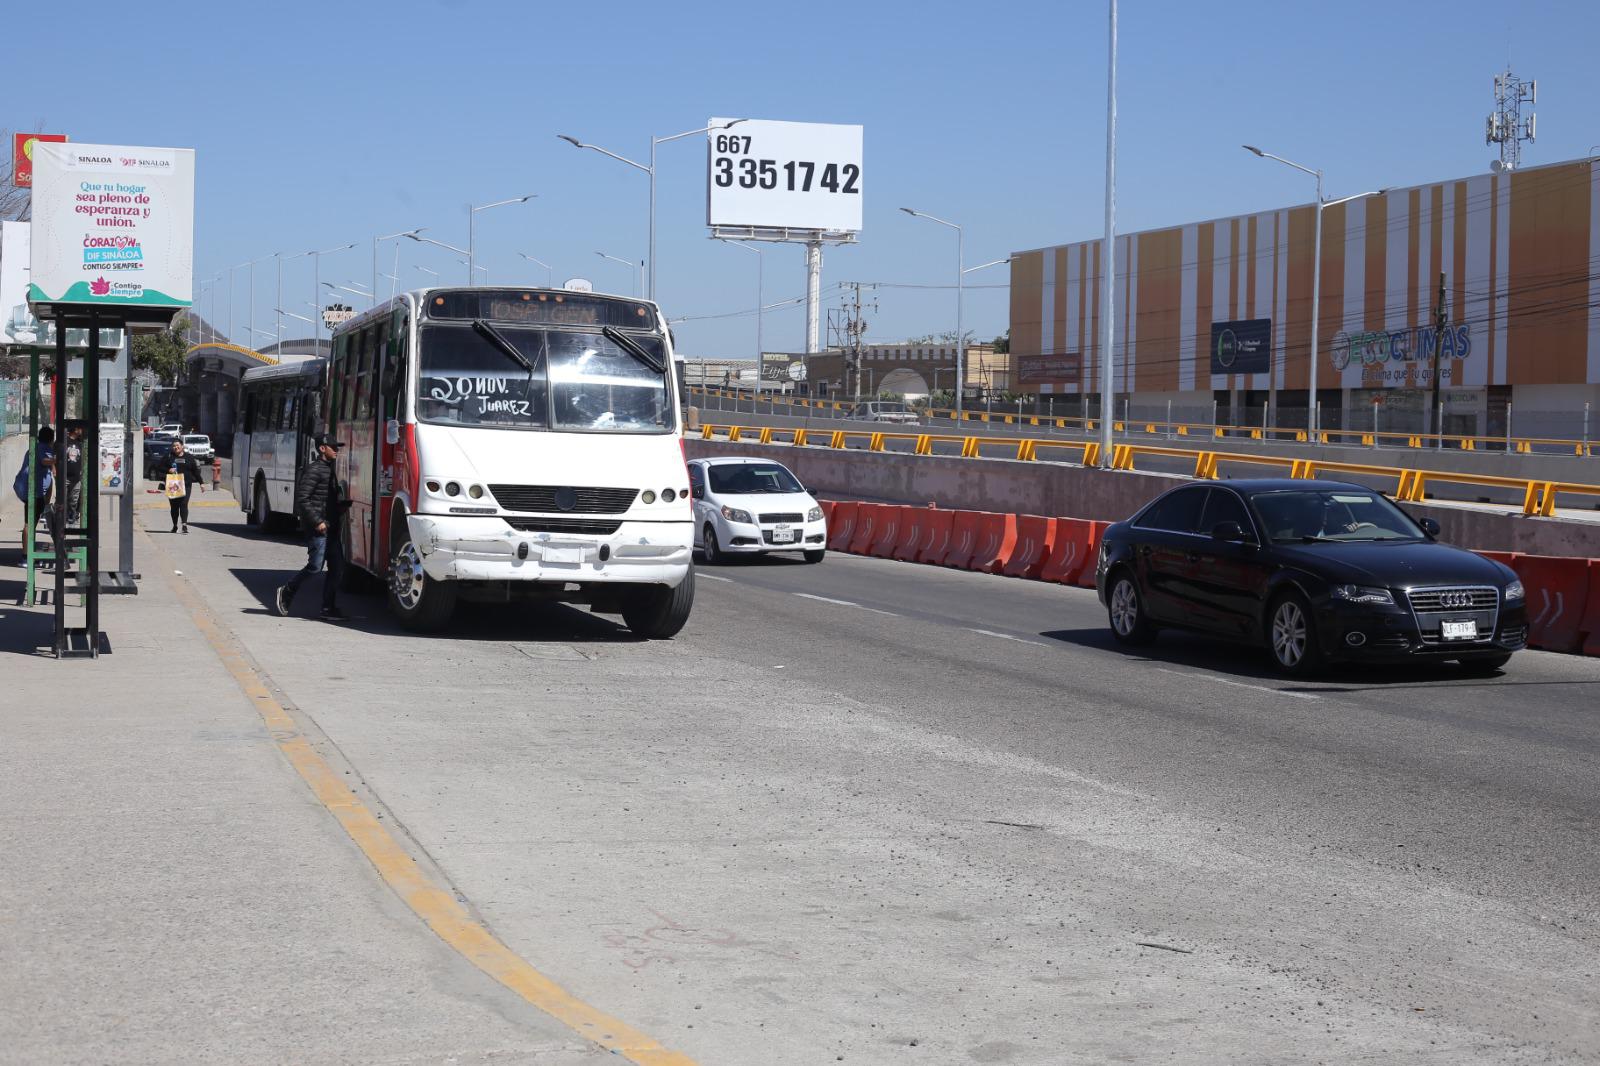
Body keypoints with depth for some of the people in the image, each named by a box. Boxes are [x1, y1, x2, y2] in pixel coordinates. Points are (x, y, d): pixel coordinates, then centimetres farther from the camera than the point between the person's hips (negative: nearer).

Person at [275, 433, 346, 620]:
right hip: (317, 529, -9)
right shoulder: (314, 470, -11)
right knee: (314, 567, -8)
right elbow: (302, 499, -17)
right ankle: (285, 594, 10)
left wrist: (345, 504, 13)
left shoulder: (330, 470, 18)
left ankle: (329, 607, 7)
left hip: (331, 527, 9)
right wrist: (317, 521, -19)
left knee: (336, 567, 4)